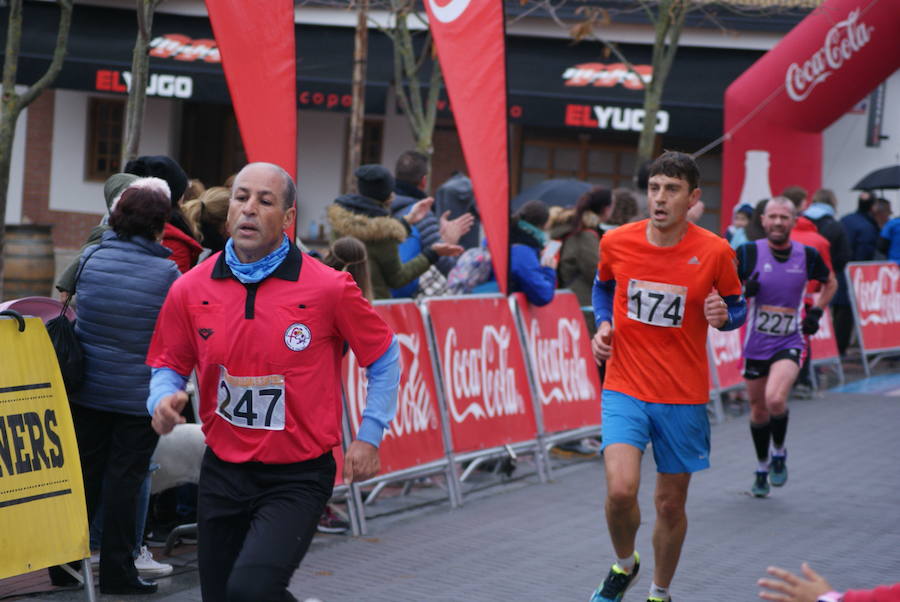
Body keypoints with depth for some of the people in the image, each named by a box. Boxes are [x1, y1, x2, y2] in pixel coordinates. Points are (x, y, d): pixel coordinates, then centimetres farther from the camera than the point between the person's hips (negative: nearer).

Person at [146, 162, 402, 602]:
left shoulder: (328, 288, -9)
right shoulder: (190, 290, -1)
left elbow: (384, 357, 3)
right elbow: (169, 365, 12)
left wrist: (369, 436, 1)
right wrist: (163, 399, -10)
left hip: (298, 478, -4)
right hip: (223, 472, 4)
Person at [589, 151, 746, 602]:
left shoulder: (715, 252, -9)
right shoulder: (616, 242, -5)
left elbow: (737, 307, 6)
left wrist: (724, 316, -16)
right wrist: (603, 325, 0)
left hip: (684, 398, 0)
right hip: (625, 390, 0)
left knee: (671, 504, 9)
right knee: (621, 490, -19)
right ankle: (624, 564, 12)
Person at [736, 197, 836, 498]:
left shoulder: (807, 255, -2)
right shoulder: (748, 253, -7)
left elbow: (830, 283, 18)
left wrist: (816, 312, 5)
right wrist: (743, 291, -20)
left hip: (789, 342, -1)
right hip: (756, 344, 1)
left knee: (775, 399, -24)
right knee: (758, 409, 11)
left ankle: (779, 453, 3)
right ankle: (762, 468, 34)